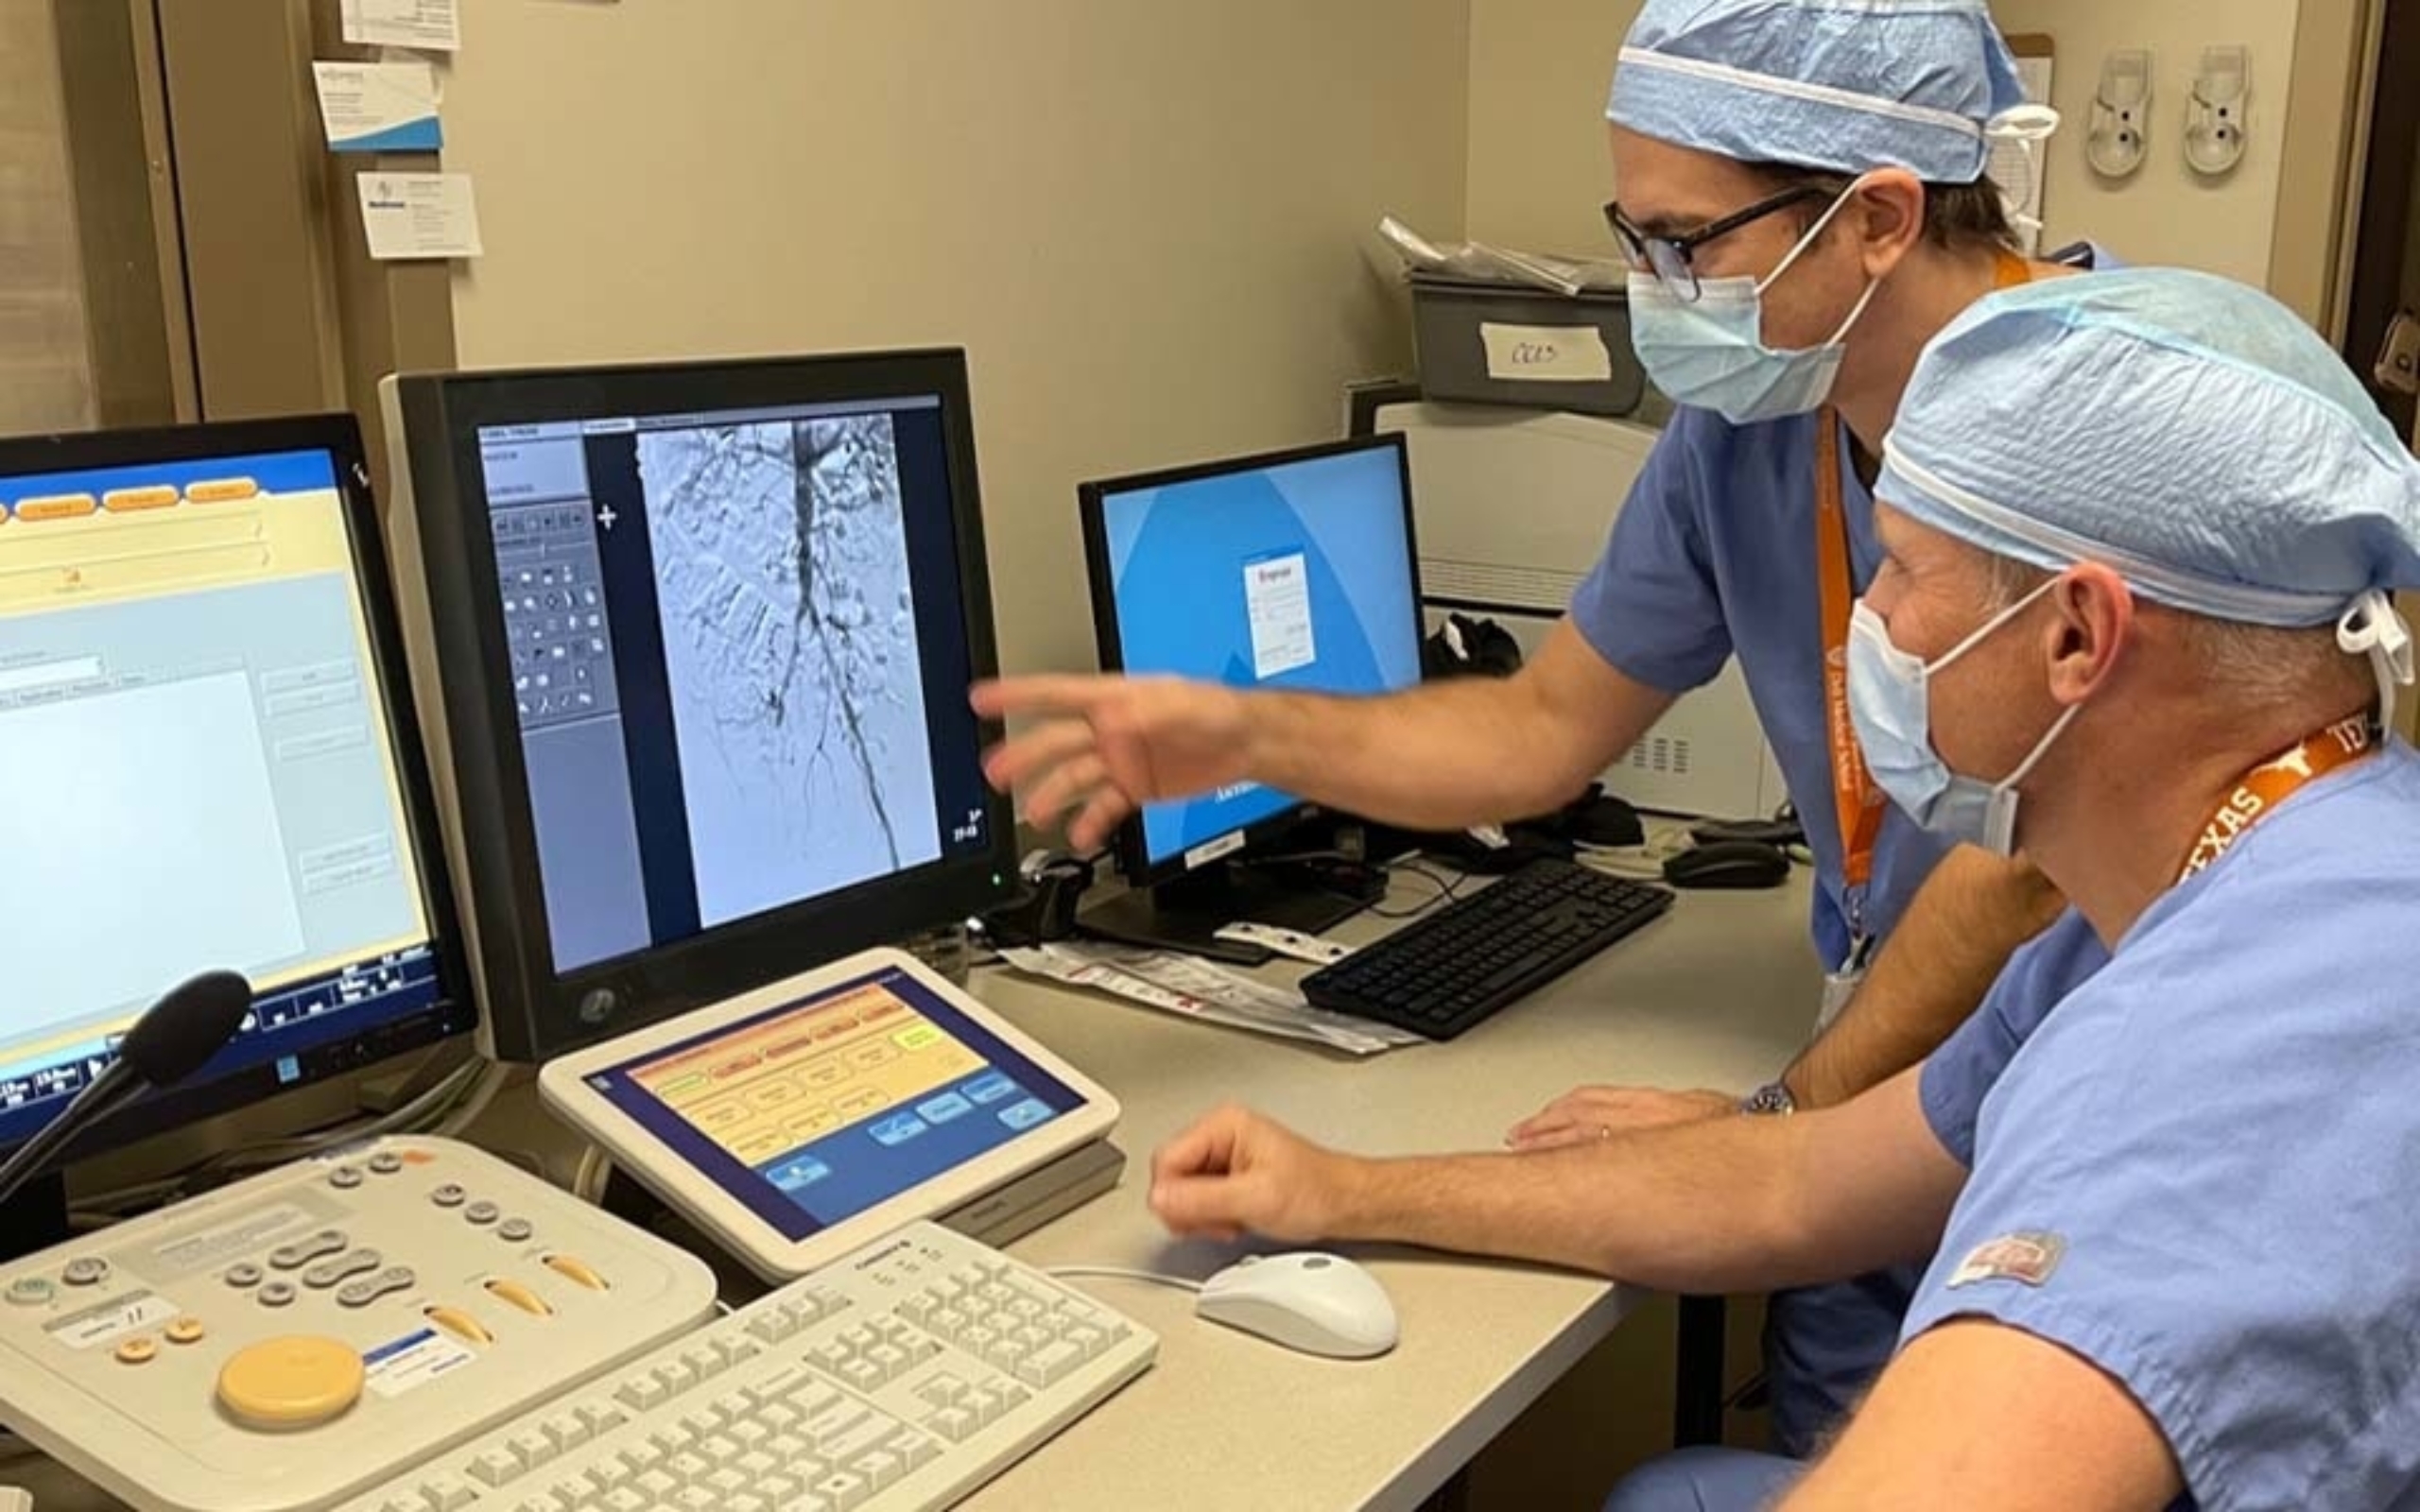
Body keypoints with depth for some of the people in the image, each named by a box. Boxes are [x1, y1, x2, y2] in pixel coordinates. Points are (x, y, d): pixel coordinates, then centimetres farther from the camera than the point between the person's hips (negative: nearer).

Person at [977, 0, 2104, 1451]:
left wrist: (1783, 1118, -15)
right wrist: (1249, 736, -11)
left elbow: (2033, 855, -24)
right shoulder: (1741, 429, -4)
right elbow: (1544, 729, 3)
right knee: (1834, 1454, 13)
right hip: (1898, 1070, 5)